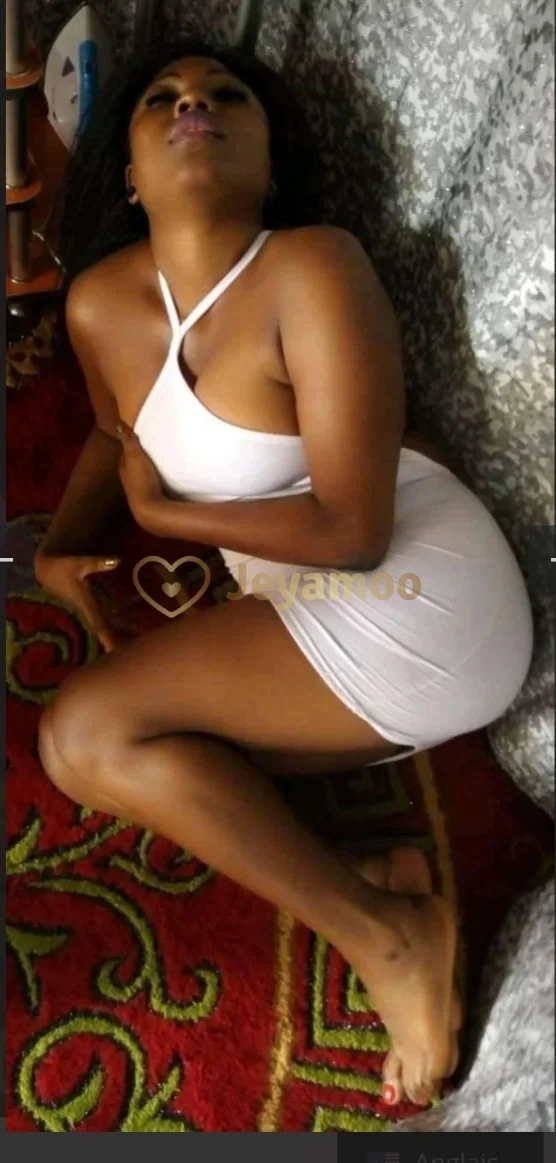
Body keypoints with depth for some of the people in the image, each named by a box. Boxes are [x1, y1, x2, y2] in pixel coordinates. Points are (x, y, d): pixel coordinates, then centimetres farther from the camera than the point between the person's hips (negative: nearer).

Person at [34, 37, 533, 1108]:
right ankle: (380, 914, -5)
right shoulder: (101, 302, 3)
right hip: (306, 604, 8)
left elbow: (351, 529, -21)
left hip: (411, 598, -7)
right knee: (111, 752, -2)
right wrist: (57, 547, 4)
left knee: (84, 731, -15)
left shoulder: (313, 269, -18)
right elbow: (116, 434, 24)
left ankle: (381, 938, -8)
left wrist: (161, 512, -8)